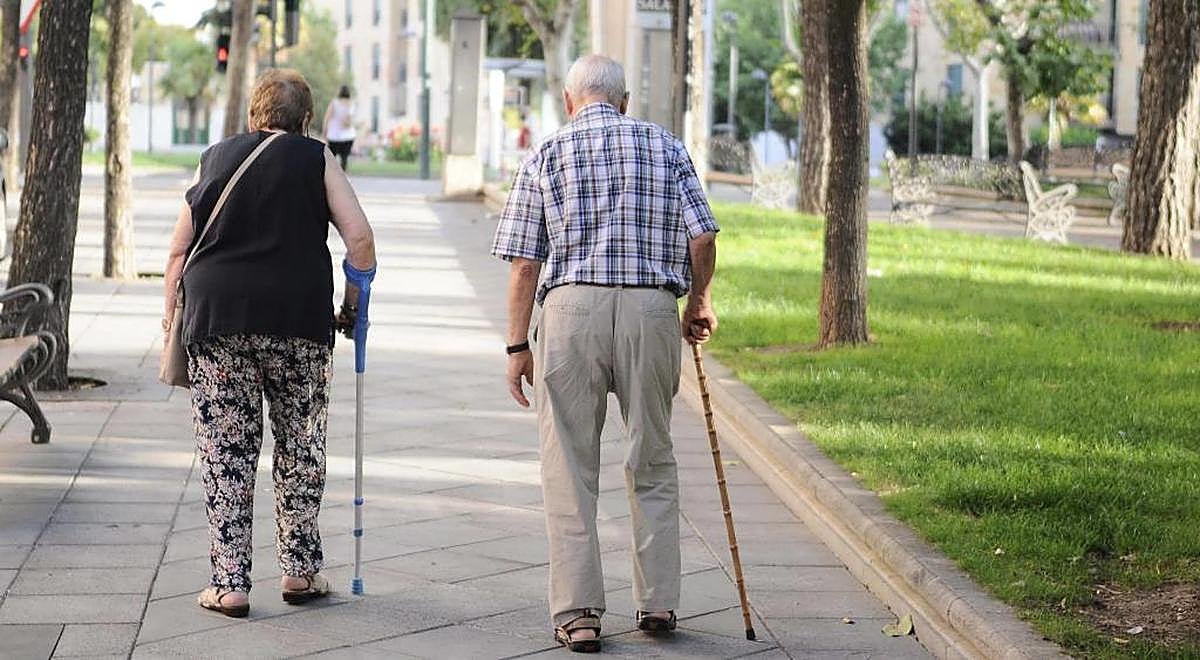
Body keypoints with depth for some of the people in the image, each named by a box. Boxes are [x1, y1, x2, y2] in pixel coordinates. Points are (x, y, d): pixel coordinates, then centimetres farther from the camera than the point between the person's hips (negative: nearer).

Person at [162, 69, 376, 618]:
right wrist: (354, 299, 13)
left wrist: (171, 313, 16)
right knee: (300, 444, 12)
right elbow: (359, 237, -1)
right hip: (298, 318, -1)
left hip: (216, 317, 1)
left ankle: (229, 581, 3)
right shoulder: (316, 159, 7)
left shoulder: (216, 157, 12)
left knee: (225, 449, 5)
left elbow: (179, 249, 9)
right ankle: (300, 569, 18)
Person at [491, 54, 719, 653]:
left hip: (571, 308, -1)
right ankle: (658, 603, 14)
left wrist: (519, 345, 7)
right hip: (652, 309, 2)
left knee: (569, 466, 3)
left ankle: (577, 613, 0)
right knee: (652, 462, 13)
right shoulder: (665, 145, 11)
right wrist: (697, 303, 18)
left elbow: (524, 263, 2)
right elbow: (702, 236, 2)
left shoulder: (546, 156, 8)